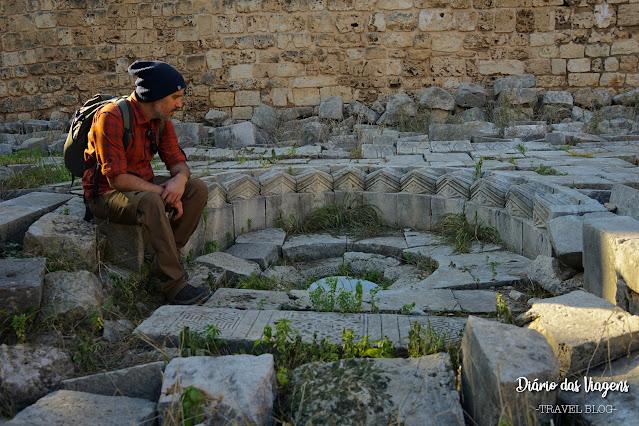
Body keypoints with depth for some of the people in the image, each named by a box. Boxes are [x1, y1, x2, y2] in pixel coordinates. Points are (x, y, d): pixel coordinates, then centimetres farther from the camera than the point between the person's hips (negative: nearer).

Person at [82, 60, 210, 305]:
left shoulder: (161, 120, 0)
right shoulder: (111, 117, -23)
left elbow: (178, 162, 2)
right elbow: (118, 179, -26)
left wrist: (180, 179, -23)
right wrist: (162, 192, -24)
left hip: (144, 186, 8)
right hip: (106, 194, -8)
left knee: (198, 189, -11)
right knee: (150, 201, -38)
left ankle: (167, 258, -11)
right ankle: (174, 284, -32)